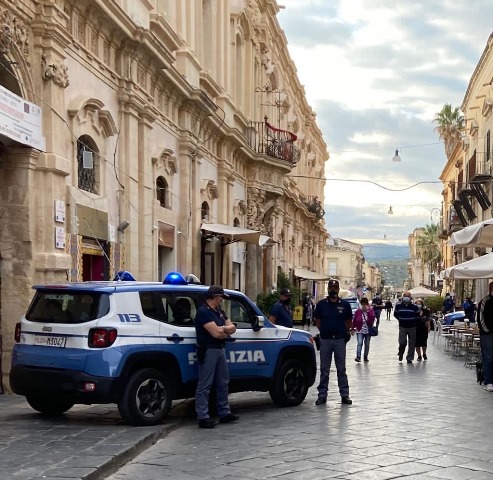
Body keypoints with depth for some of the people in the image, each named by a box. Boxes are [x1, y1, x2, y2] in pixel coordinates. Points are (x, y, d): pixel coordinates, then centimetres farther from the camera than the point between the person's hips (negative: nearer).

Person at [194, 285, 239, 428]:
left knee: (223, 383, 15)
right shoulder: (203, 312, -14)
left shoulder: (219, 311, 15)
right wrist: (227, 331, 0)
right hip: (208, 351, -10)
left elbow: (232, 328, 9)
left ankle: (224, 413, 25)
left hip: (220, 349, 10)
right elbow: (216, 333, -21)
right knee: (205, 385, -6)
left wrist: (222, 328, -12)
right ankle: (203, 418, -5)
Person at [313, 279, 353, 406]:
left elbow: (349, 321, 12)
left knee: (341, 369, 6)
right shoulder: (321, 304, 2)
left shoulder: (345, 304, 2)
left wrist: (345, 332, 5)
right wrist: (324, 331, 4)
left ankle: (344, 394, 11)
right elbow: (317, 320, 11)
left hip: (340, 340, 0)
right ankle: (322, 394, 11)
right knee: (324, 370, 6)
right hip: (325, 340, 0)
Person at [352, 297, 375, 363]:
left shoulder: (371, 311, -1)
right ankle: (358, 357, -22)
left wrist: (368, 311, -23)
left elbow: (372, 318, -19)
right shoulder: (358, 311, -3)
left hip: (368, 331, 2)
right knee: (360, 343, -16)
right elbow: (354, 320, 1)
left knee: (367, 344, 11)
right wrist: (353, 328, 0)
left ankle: (365, 357, 23)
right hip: (360, 330, -2)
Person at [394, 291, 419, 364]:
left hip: (412, 327, 0)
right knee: (402, 342, -9)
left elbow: (418, 316, 5)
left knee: (412, 344, 3)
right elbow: (395, 314, 12)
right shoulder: (398, 306, -1)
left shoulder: (414, 307, -4)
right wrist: (401, 319, 6)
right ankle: (401, 353, 21)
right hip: (402, 327, 0)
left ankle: (409, 358, 14)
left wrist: (412, 321, -1)